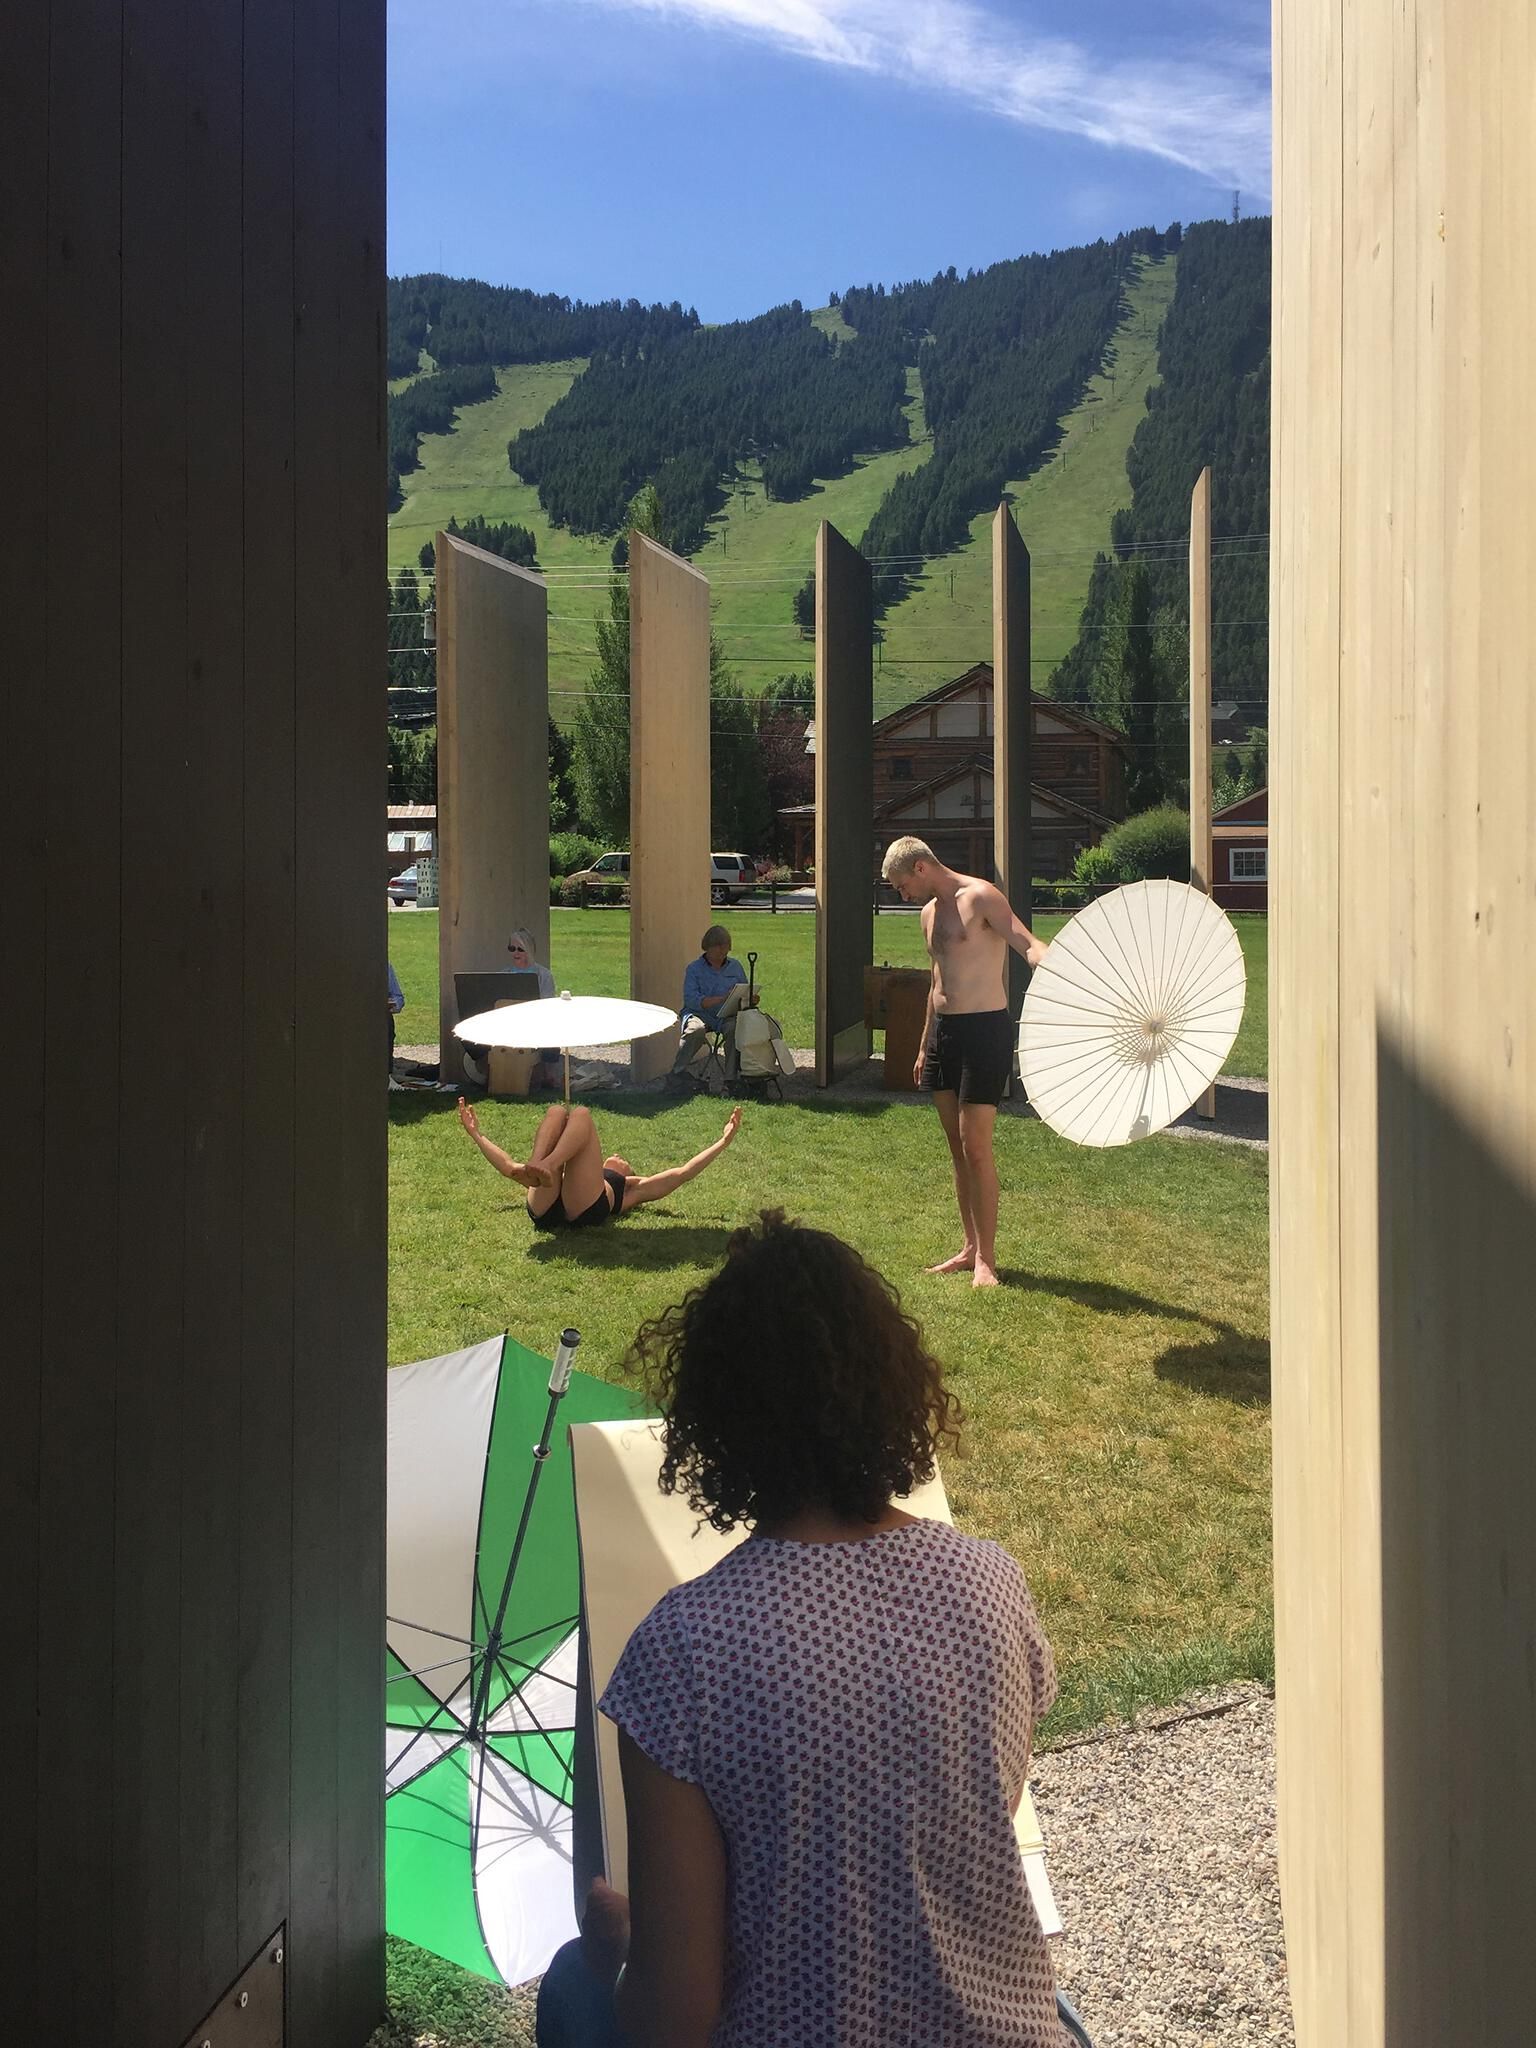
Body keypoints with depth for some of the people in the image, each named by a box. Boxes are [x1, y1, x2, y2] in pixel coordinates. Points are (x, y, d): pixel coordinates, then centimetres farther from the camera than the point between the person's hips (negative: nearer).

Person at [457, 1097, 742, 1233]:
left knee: (580, 1114, -7)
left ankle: (547, 1167, -38)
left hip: (586, 1211, -3)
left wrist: (724, 1140, 23)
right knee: (556, 1111, -2)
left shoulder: (633, 1186, 40)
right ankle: (537, 1171, -34)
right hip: (544, 1210, 3)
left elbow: (684, 1173, 28)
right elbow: (509, 1167, 43)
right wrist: (476, 1133, 43)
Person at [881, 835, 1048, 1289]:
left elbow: (1026, 942, -26)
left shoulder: (981, 897, -11)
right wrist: (924, 1046, 27)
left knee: (975, 1146, -8)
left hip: (984, 1029, -9)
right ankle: (970, 1247, 21)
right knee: (957, 1147, 12)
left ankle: (986, 1258, 1)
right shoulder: (929, 913, 16)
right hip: (943, 1030, 9)